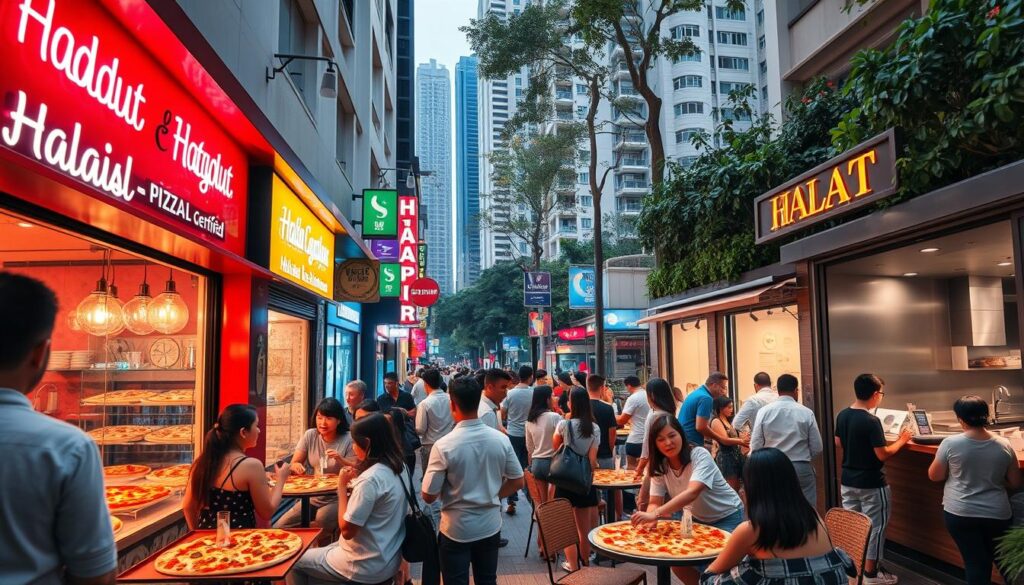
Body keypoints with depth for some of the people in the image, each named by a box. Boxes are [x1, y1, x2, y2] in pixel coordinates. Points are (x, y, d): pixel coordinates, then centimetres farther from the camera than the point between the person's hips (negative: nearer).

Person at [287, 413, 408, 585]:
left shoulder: (370, 479, -27)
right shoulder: (398, 467, -1)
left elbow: (347, 530, -21)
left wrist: (342, 487, -13)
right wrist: (356, 480, 3)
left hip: (367, 567, -8)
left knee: (295, 562, 11)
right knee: (319, 552, 27)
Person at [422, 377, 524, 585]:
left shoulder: (444, 445, -20)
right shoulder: (501, 440, -9)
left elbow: (428, 496, -14)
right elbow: (517, 482, 1)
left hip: (456, 530, -3)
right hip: (490, 526, 3)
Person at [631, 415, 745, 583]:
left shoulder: (700, 455, -29)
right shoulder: (660, 467, -11)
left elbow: (692, 493, -43)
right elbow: (655, 502, -16)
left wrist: (655, 514, -55)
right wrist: (650, 517, -41)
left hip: (727, 517, -5)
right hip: (698, 519, 5)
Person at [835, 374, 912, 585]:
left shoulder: (842, 415, 0)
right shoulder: (871, 421, -22)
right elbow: (882, 455, -19)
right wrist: (902, 441, -5)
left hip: (848, 480, 7)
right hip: (870, 484, -7)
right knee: (874, 527, 6)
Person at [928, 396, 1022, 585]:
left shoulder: (950, 443, -14)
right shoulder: (1004, 445, -5)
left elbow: (934, 476, -3)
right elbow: (1015, 483, 5)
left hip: (960, 513, -2)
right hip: (997, 514, 3)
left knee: (976, 563, 6)